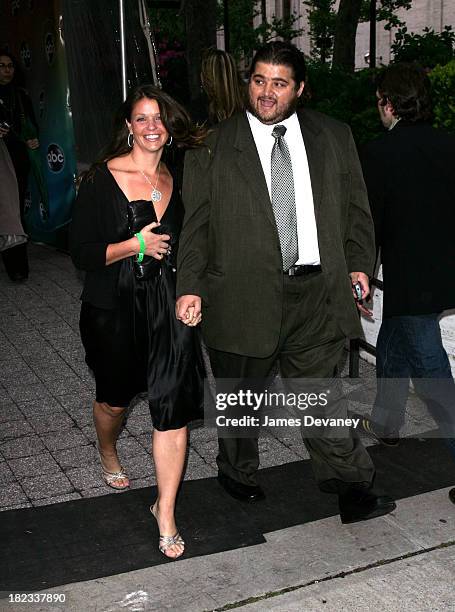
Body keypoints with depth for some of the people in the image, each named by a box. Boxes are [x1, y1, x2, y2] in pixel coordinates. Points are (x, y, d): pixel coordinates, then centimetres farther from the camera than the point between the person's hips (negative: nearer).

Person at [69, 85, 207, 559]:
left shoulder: (178, 179, 5)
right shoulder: (102, 179, -9)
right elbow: (81, 252, -10)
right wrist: (134, 246, -18)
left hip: (169, 307, 2)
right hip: (114, 308, -2)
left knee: (173, 407, -6)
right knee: (115, 396, 19)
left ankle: (166, 512, 9)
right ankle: (107, 454, 54)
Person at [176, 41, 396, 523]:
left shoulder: (334, 138, 8)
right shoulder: (213, 145, 0)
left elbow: (356, 208, 14)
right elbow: (195, 223, -2)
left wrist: (359, 263, 5)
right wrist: (190, 286, -8)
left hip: (317, 292, 2)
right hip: (243, 294, -1)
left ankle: (350, 487, 17)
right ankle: (237, 473, 37)